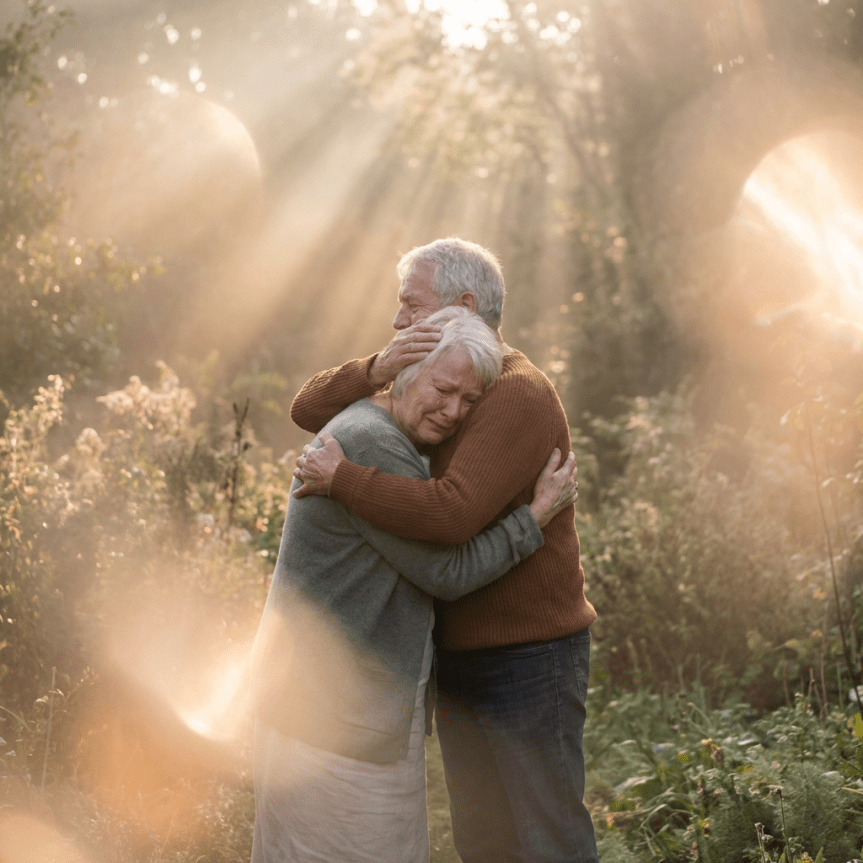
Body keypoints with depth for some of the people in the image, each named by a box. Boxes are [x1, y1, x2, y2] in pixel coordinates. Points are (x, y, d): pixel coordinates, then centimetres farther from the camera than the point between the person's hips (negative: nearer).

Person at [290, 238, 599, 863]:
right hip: (460, 656, 8)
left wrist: (340, 478, -24)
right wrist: (376, 371, -16)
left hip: (531, 658, -8)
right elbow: (311, 411, 3)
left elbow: (452, 513, -33)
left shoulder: (518, 396, -19)